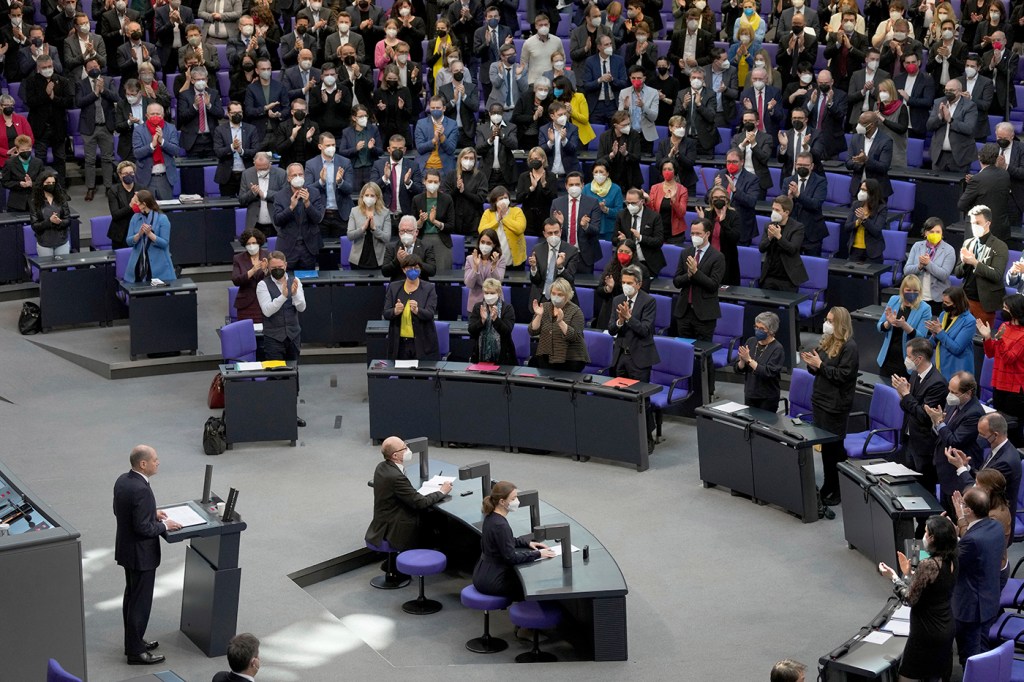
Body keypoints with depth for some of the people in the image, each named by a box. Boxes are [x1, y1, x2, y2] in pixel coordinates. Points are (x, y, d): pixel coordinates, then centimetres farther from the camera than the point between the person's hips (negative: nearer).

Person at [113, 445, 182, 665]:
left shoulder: (122, 480, 0)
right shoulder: (141, 490, -29)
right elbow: (143, 528, -27)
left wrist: (152, 513, 11)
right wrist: (164, 525, -11)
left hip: (126, 549, 10)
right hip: (141, 553, -10)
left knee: (132, 596, 21)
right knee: (141, 602, 2)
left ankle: (133, 641, 34)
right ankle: (135, 651, 10)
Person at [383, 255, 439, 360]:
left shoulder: (429, 288, 1)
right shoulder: (393, 287, 7)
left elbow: (430, 314, -10)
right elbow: (386, 314, 2)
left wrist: (417, 310, -30)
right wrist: (395, 311, -20)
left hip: (422, 343, -2)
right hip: (399, 343, 2)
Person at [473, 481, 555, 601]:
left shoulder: (491, 517, 3)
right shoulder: (500, 525, -25)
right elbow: (511, 557, -22)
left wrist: (528, 543, 9)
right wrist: (538, 554, -15)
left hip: (484, 574, 9)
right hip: (491, 581, -9)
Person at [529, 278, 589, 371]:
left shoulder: (575, 311, -7)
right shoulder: (544, 307, 5)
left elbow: (575, 337, -18)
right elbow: (533, 332, -2)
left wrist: (560, 322, -29)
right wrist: (538, 316, -17)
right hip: (545, 358, 3)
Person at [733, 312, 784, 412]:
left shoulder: (777, 349, -14)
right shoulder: (751, 341, 1)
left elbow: (768, 373, -23)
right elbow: (738, 369, 2)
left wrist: (749, 360, -24)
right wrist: (742, 360, -19)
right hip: (749, 395, 5)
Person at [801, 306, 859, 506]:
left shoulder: (849, 347, -15)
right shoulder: (827, 341, 9)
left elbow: (843, 375, -21)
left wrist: (820, 364, -19)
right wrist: (811, 364, -4)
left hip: (836, 404, -8)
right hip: (820, 399, 8)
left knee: (834, 447, -1)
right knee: (825, 445, 15)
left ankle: (841, 490, 8)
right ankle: (828, 486, 26)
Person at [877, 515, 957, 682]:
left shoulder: (927, 565, -25)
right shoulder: (951, 561, 1)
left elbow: (910, 599, -16)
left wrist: (893, 577, -7)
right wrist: (908, 573, 12)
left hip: (927, 632, -8)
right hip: (946, 629, 8)